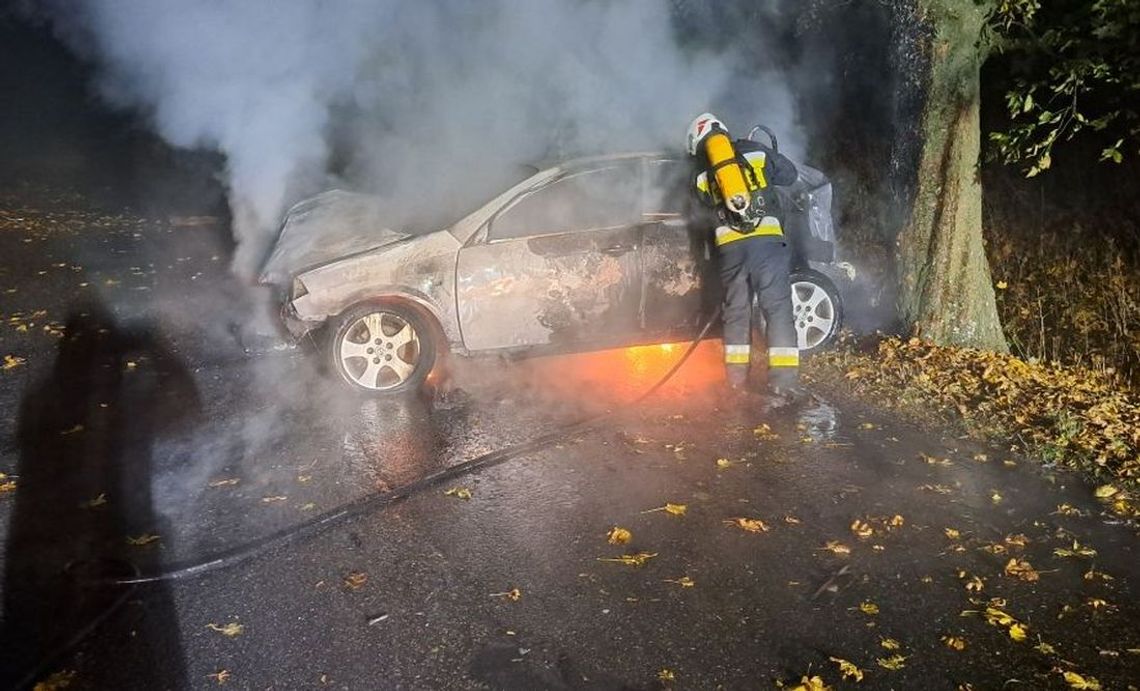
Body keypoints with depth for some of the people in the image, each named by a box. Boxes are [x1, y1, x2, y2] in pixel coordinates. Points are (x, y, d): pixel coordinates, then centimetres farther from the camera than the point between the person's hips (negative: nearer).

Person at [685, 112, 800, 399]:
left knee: (736, 310, 16)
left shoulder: (700, 175, 16)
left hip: (729, 245, 2)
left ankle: (736, 376, 23)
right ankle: (784, 382, -5)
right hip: (767, 239, -2)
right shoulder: (754, 150, 13)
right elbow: (790, 174, 21)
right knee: (777, 308, 0)